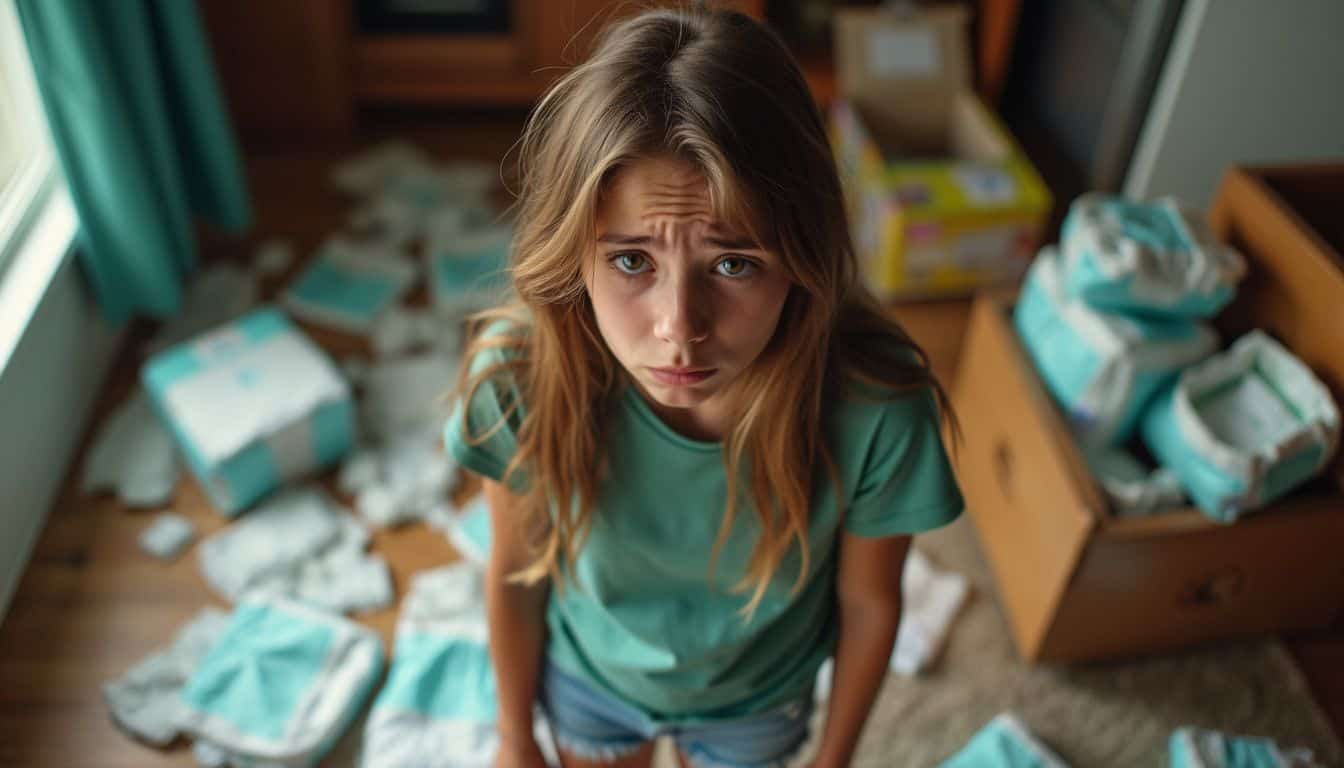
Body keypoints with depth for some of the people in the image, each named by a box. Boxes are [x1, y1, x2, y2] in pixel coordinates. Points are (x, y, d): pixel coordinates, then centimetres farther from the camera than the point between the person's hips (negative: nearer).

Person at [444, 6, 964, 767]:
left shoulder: (877, 409, -37)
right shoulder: (521, 375, -35)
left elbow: (868, 604, -16)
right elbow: (515, 575, -15)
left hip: (757, 696, 0)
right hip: (589, 677, 0)